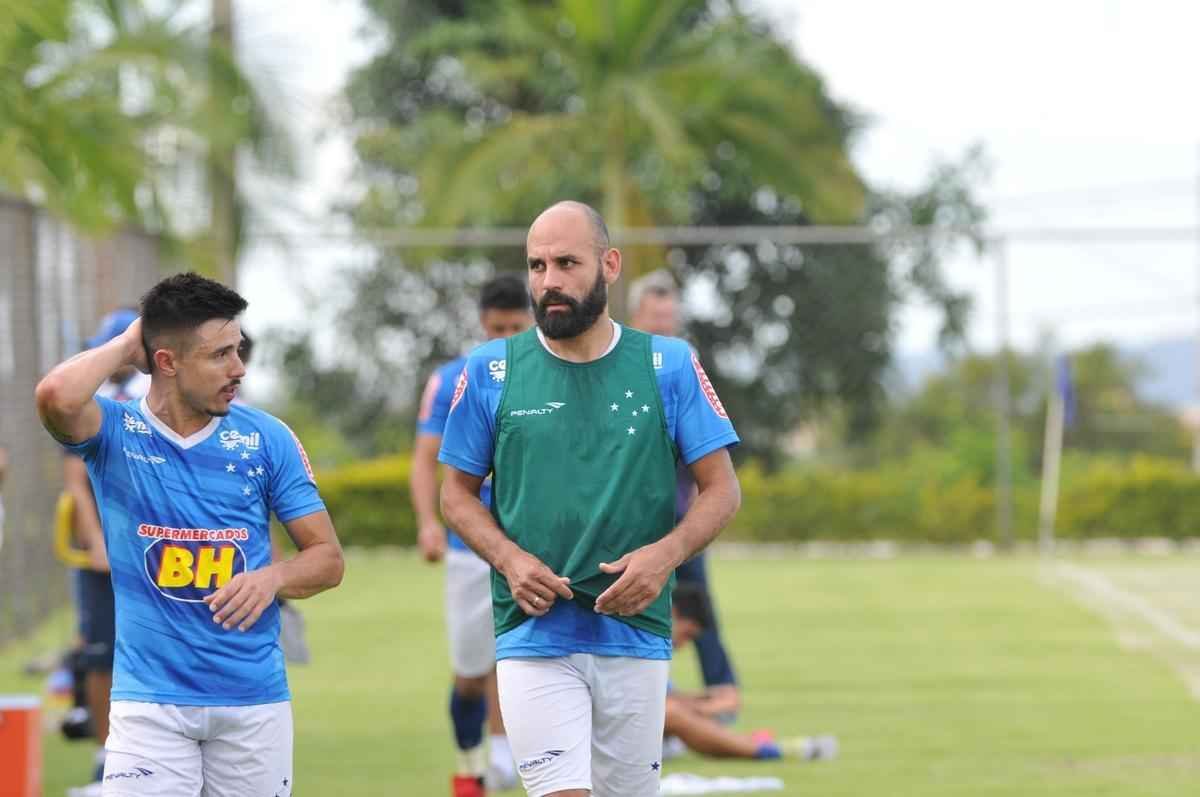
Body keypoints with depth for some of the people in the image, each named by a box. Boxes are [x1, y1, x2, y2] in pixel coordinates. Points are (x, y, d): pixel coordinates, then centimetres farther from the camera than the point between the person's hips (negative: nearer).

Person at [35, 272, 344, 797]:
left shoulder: (266, 439, 3)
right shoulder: (115, 433, -2)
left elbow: (328, 558, 6)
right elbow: (56, 397, -26)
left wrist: (272, 578, -16)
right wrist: (127, 345, -8)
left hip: (254, 698, 2)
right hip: (150, 699, -2)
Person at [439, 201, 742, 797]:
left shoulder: (670, 367, 3)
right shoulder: (491, 371, 3)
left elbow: (721, 490, 4)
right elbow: (457, 494, 10)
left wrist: (665, 553, -14)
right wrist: (508, 558, -10)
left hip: (637, 632, 1)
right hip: (533, 634, -1)